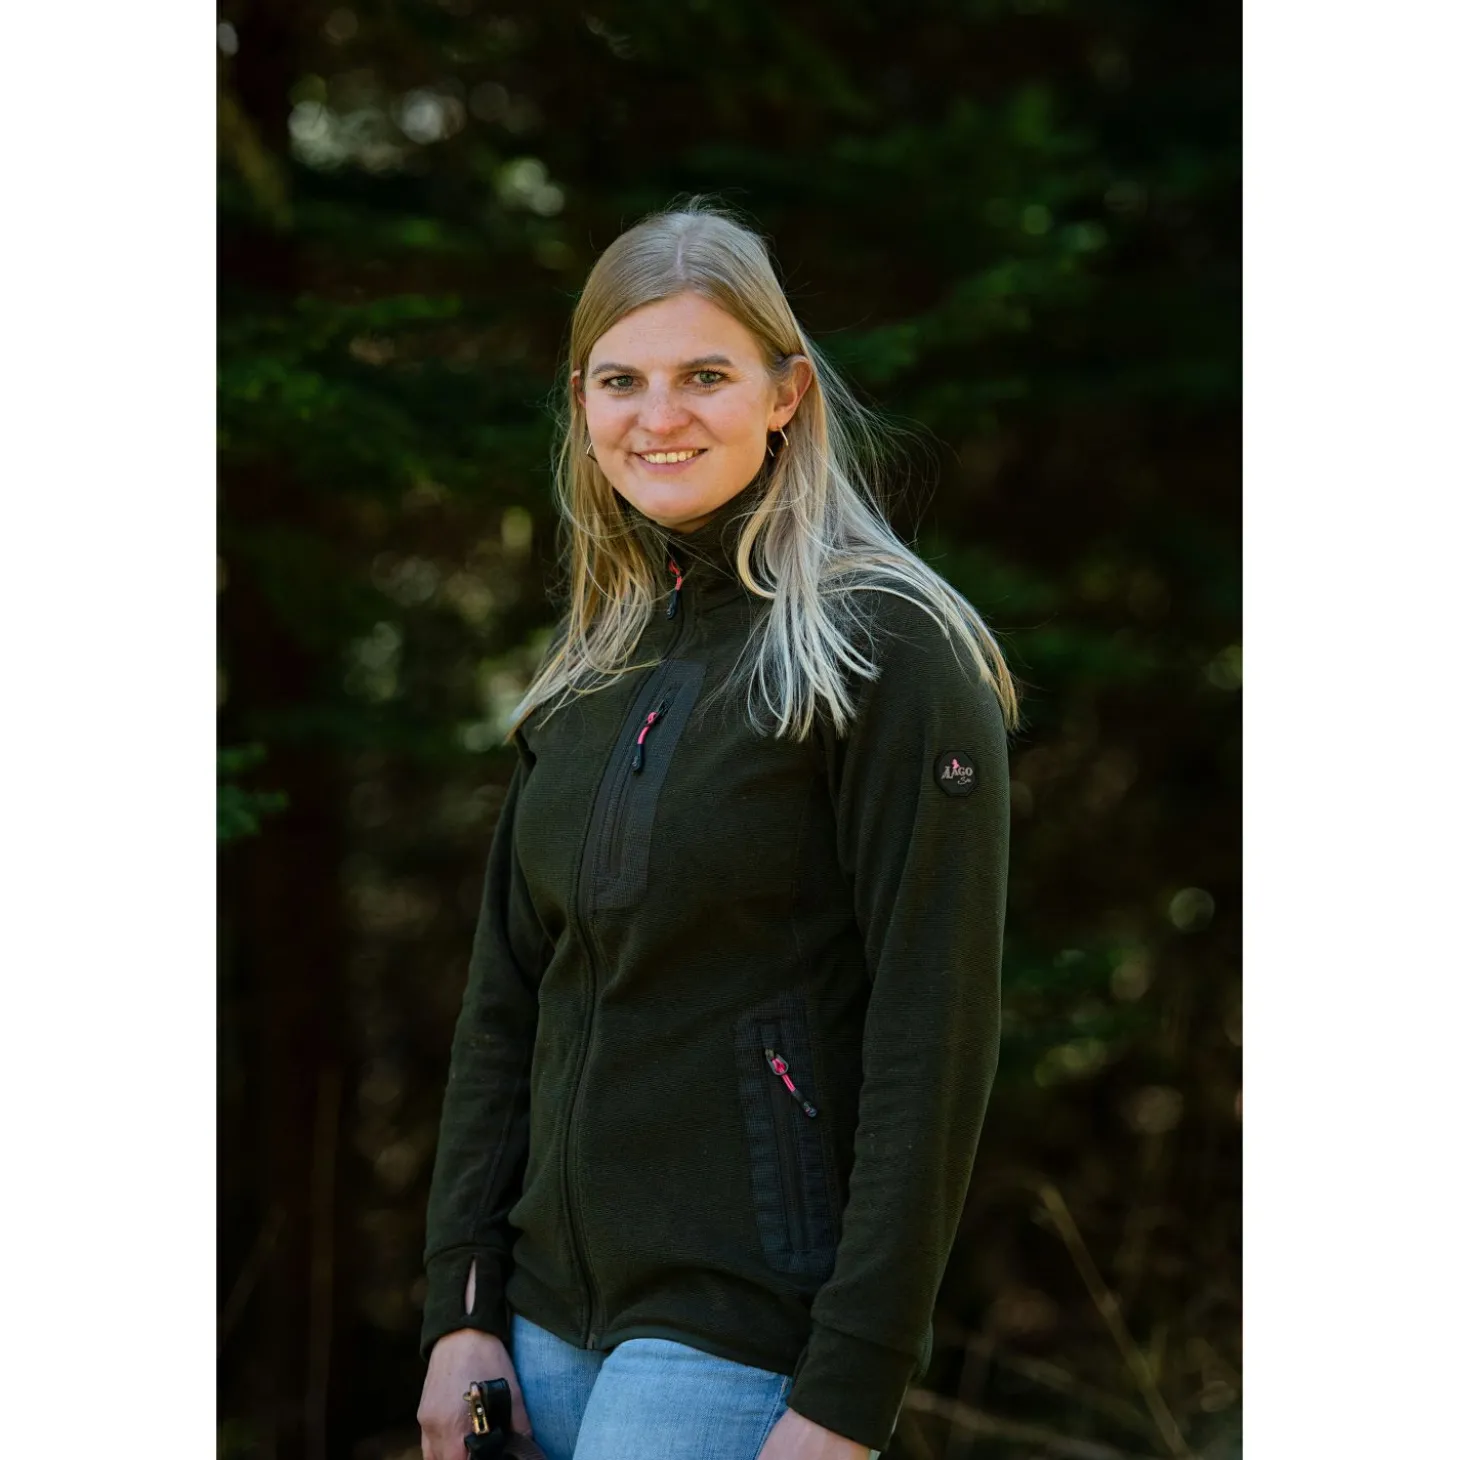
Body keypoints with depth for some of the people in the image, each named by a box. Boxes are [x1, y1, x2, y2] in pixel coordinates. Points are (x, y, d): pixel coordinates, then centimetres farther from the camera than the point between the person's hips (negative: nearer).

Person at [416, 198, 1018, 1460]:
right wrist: (461, 1306, 5)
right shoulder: (591, 672, 11)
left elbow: (935, 1038, -14)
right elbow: (506, 1000, 13)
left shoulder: (888, 649, -10)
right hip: (556, 1310, 7)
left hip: (751, 1326, -6)